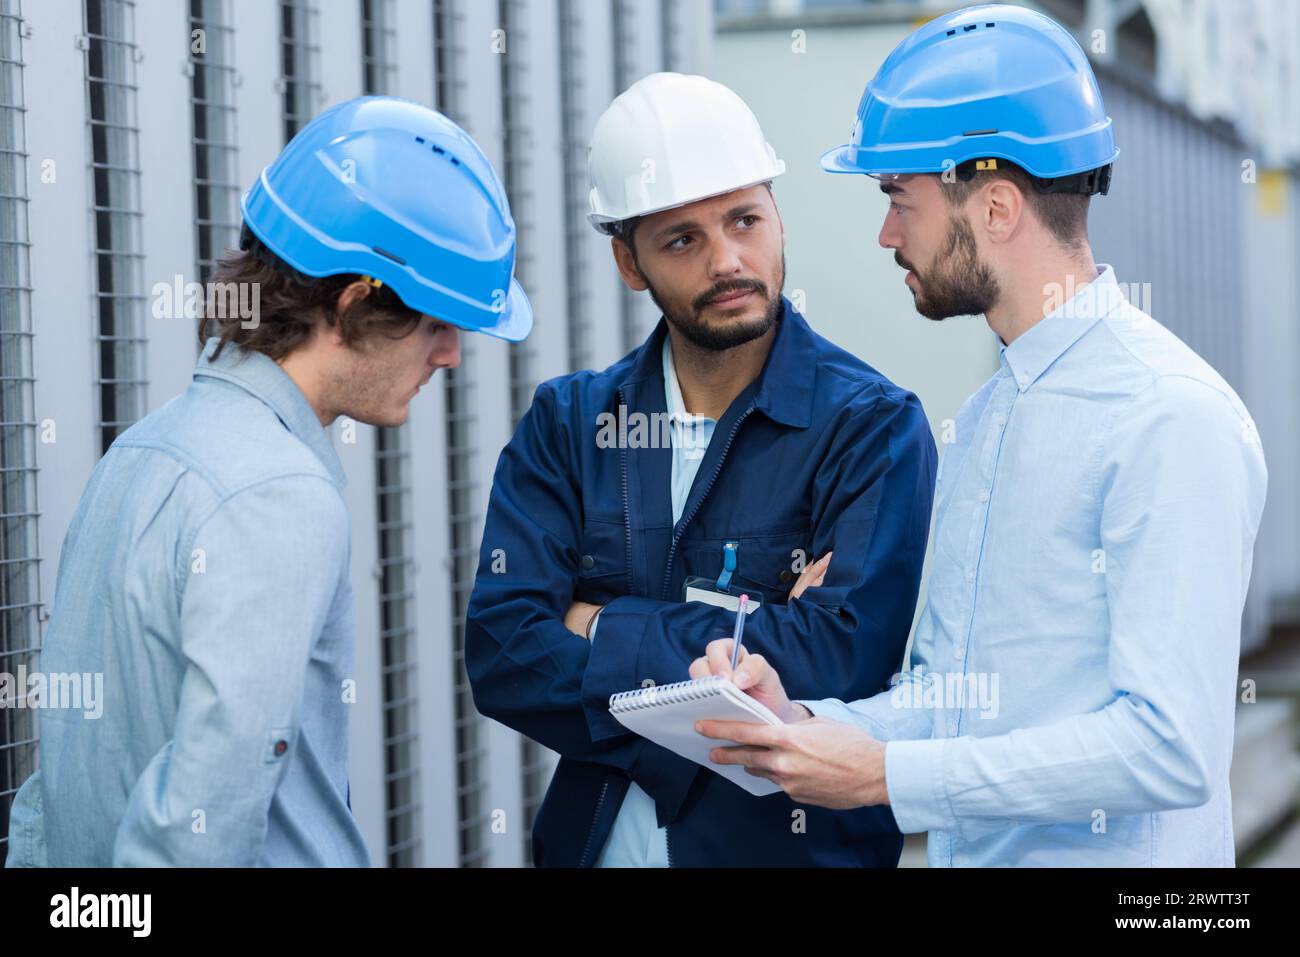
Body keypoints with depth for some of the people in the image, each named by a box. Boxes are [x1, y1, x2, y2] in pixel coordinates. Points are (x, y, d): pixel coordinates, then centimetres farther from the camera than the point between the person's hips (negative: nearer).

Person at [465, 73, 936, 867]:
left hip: (798, 841, -3)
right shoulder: (567, 423, 0)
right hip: (596, 840, 3)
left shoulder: (873, 427, -11)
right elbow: (502, 657, -10)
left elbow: (844, 660, -23)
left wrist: (608, 630, -14)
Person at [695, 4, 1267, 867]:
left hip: (1107, 858, -7)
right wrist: (805, 723, -4)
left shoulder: (1176, 421, -17)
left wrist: (885, 773, -20)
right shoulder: (986, 414, 12)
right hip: (969, 850, 7)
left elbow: (1170, 746, -22)